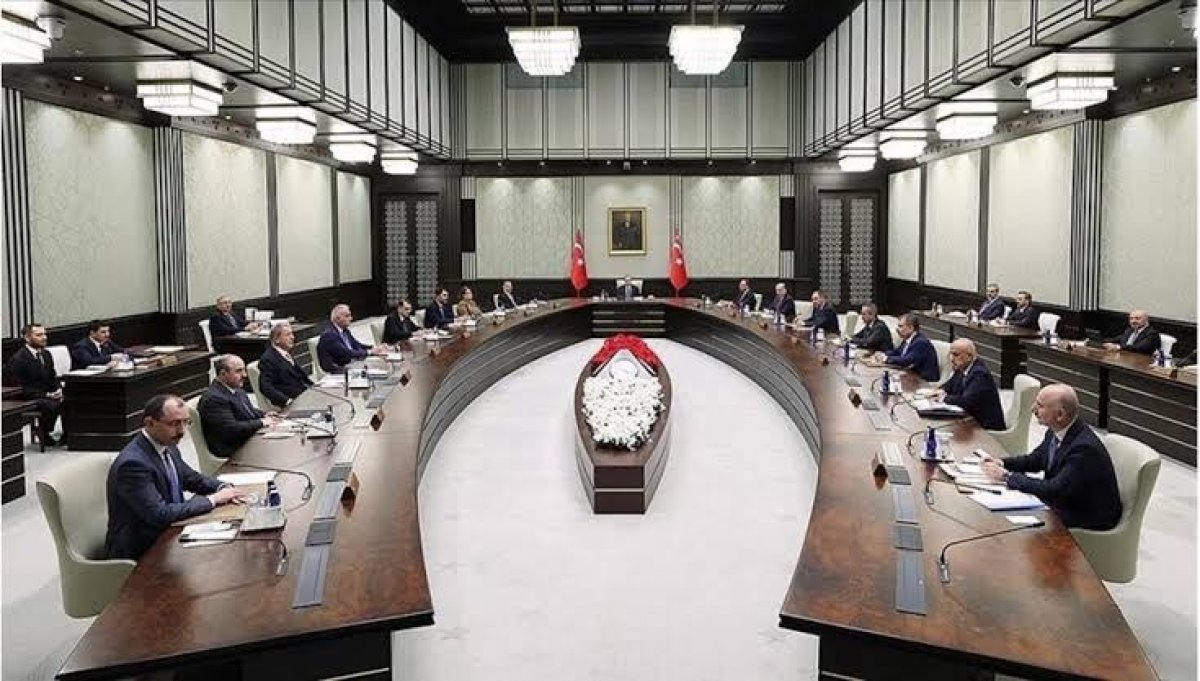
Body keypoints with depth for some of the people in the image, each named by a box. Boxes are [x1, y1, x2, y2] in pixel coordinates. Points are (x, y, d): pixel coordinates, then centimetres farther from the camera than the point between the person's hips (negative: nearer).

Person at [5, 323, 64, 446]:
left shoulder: (46, 354, 10)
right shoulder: (17, 359, -14)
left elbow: (53, 377, 18)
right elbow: (20, 389, -17)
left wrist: (59, 389, -5)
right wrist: (46, 395, -22)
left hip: (46, 395, 7)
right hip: (26, 399, -7)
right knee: (52, 405, -32)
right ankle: (43, 434, -7)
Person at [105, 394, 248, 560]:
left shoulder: (168, 447, 2)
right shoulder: (132, 463, -23)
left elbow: (191, 478, 17)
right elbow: (159, 515, -27)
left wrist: (223, 489, -3)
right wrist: (212, 500, -21)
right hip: (140, 552, -8)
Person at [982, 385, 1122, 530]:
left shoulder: (1084, 447, -30)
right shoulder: (1055, 431, -4)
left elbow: (1054, 490, -32)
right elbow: (1036, 459, 13)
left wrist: (1007, 477, -26)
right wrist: (1002, 463, -5)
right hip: (1064, 500, 8)